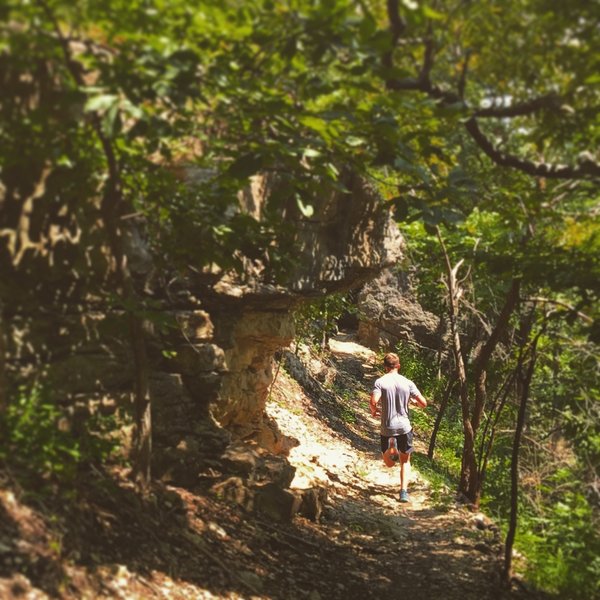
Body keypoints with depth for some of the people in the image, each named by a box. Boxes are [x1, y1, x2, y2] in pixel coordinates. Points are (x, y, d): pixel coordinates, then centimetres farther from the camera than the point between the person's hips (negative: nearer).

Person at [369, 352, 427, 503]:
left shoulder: (380, 382, -7)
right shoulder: (407, 383, -1)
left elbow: (373, 401, -22)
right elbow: (423, 403, -1)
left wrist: (374, 411, 0)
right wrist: (414, 402, 21)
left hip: (387, 428, -1)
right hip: (404, 427, 1)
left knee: (389, 463, 18)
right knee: (405, 461, 14)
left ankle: (391, 448, -11)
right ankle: (404, 492, -1)